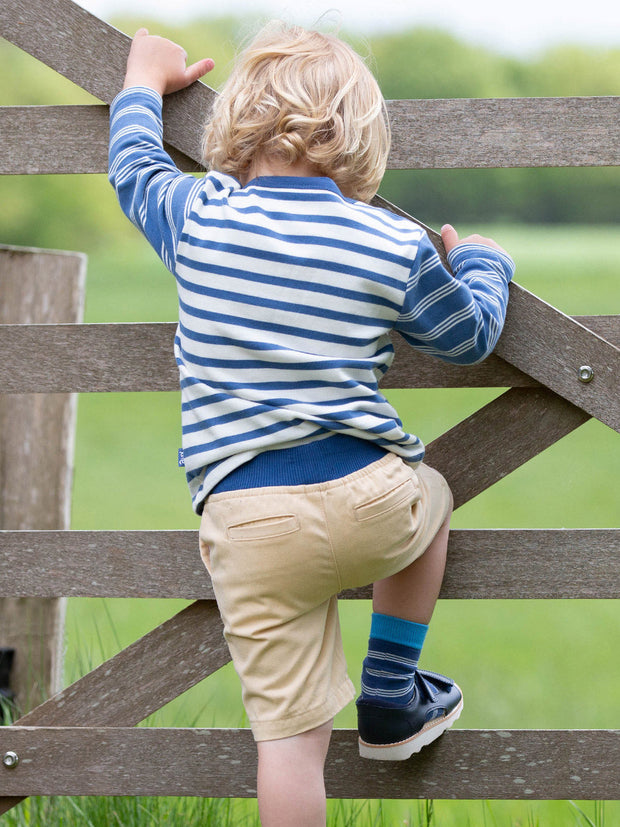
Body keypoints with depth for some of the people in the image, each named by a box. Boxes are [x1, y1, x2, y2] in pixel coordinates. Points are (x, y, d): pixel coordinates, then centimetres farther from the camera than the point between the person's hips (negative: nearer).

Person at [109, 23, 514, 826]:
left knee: (289, 728, -1)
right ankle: (391, 699, 39)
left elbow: (133, 165, 26)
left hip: (245, 521, 0)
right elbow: (469, 336, 19)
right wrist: (481, 262, 40)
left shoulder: (196, 218, 4)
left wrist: (144, 82, 45)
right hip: (368, 499, 0)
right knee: (429, 496, 36)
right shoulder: (396, 246, 3)